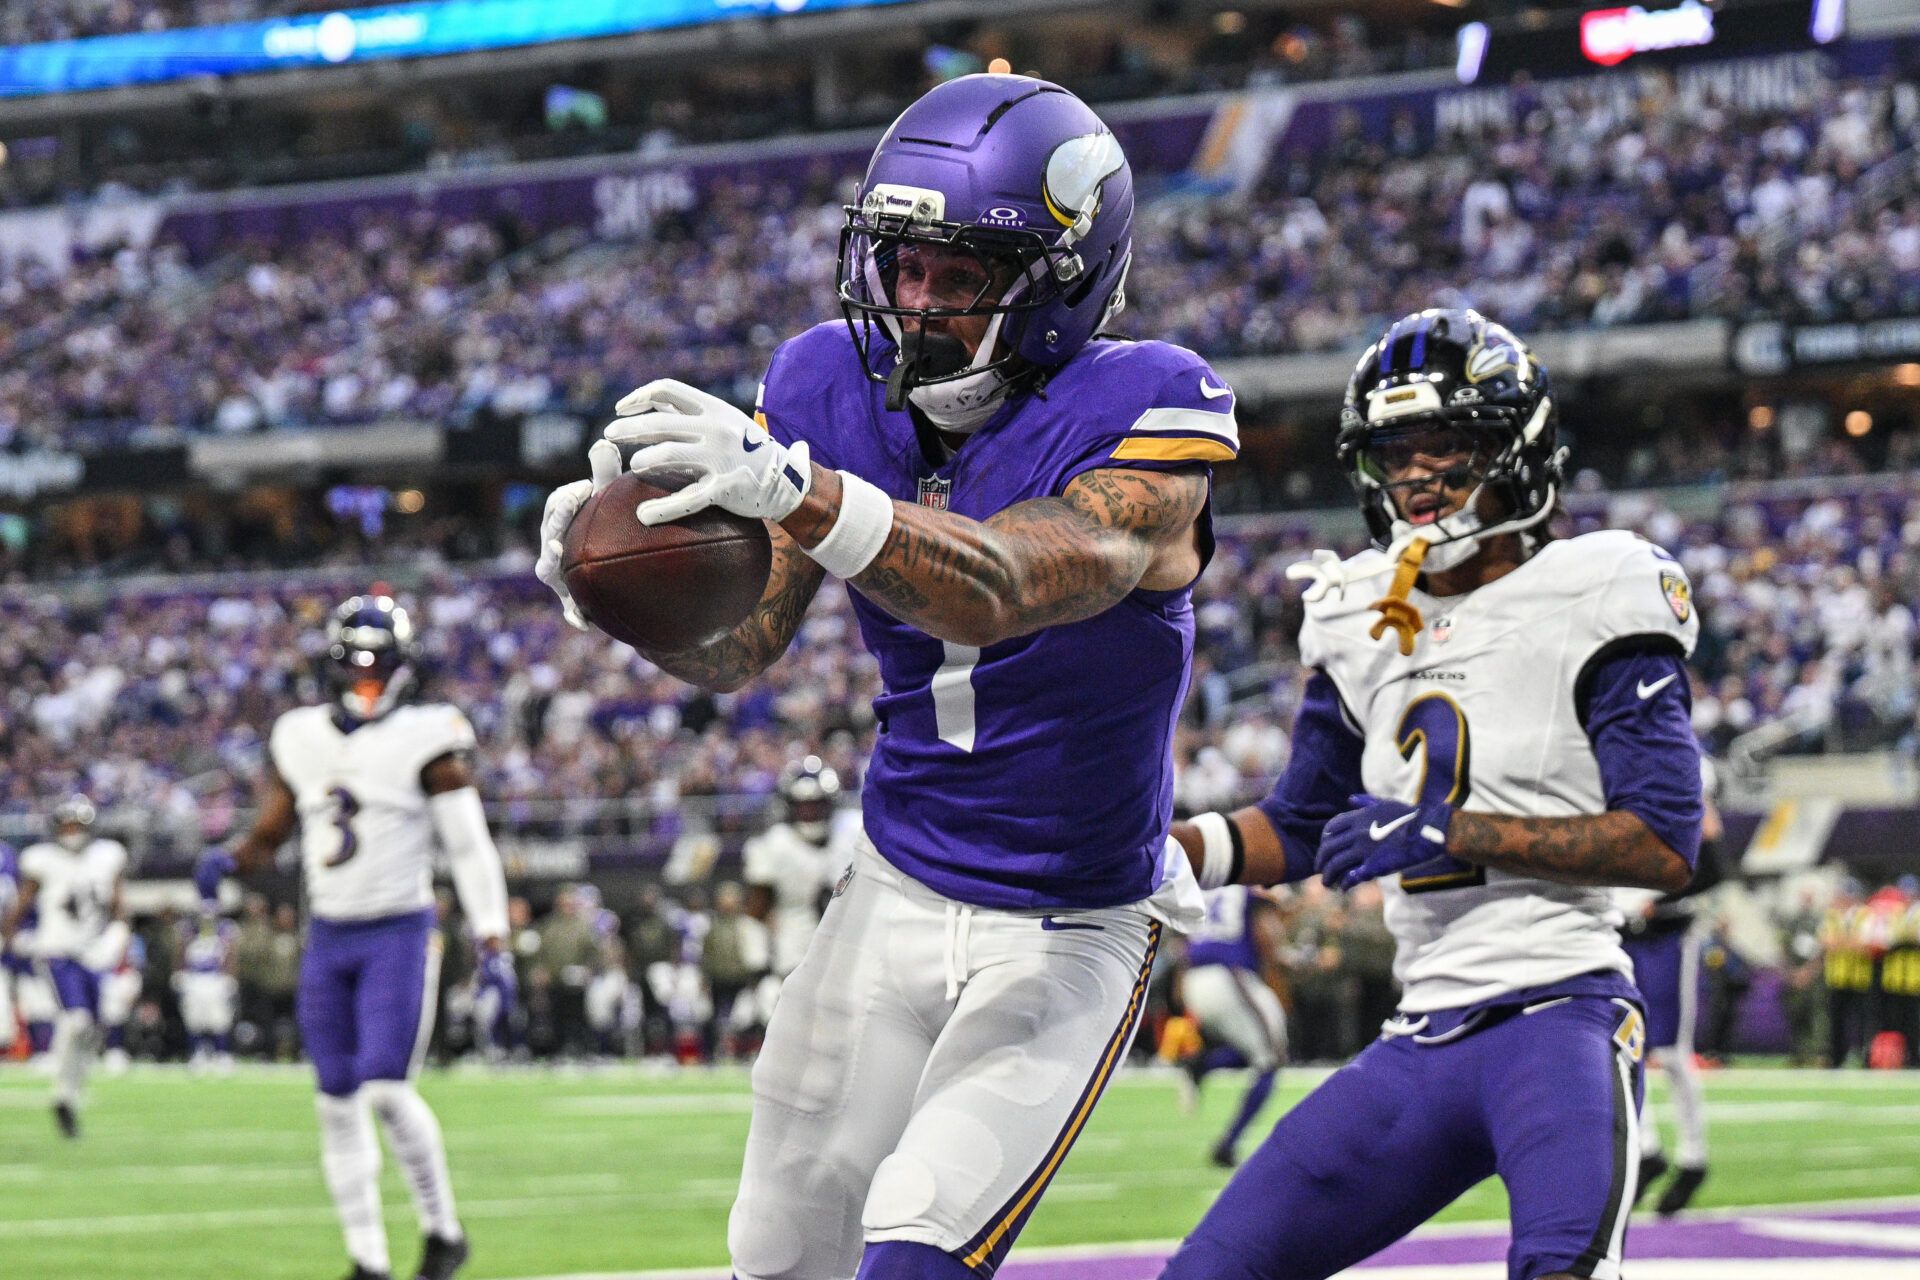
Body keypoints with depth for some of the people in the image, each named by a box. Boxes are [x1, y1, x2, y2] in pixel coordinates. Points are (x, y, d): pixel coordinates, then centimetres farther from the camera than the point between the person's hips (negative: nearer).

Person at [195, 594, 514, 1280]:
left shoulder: (425, 740, -7)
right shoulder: (300, 739, 8)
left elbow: (469, 847, -7)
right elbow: (269, 835, 15)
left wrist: (492, 941, -12)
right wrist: (228, 863, -8)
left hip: (399, 932, -5)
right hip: (328, 937, 5)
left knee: (386, 1089, -15)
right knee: (337, 1101, 5)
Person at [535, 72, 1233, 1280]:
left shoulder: (1146, 417, -21)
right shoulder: (836, 388, -5)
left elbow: (998, 590, -37)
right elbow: (742, 641, -4)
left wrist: (797, 490, -53)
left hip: (1070, 933, -5)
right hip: (896, 896, 5)